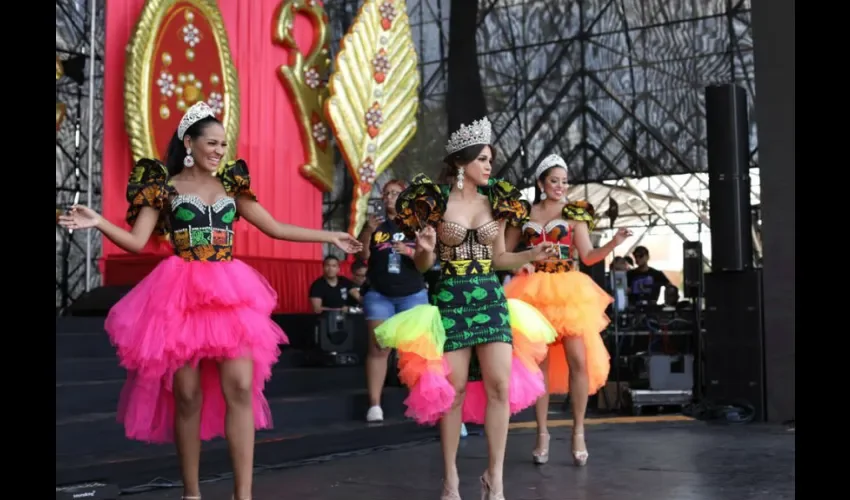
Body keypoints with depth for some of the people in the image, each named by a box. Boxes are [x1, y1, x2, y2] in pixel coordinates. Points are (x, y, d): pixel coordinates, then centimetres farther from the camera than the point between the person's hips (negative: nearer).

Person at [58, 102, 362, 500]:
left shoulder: (231, 187, 13)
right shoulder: (165, 188, 4)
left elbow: (276, 229, 16)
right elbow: (136, 242, -3)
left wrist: (330, 237, 16)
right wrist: (99, 223, -20)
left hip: (230, 296, 3)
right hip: (181, 297, -3)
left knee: (241, 390, -7)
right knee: (187, 396, 1)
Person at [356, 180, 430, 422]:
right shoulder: (375, 225, 11)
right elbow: (361, 257, 2)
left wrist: (410, 252, -13)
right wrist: (368, 232, -12)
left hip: (412, 294, 0)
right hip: (379, 295, 0)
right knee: (378, 348, -6)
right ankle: (374, 405, -6)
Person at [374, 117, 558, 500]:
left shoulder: (495, 201, 8)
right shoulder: (435, 201, -3)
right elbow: (422, 265, 1)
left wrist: (530, 256, 0)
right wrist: (426, 250, -20)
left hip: (491, 299, 4)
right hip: (450, 302, -3)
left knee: (501, 386, -6)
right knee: (453, 390, 0)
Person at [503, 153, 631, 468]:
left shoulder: (574, 214, 6)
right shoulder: (525, 214, 9)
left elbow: (588, 256, 0)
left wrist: (614, 243, -14)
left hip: (568, 292, 0)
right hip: (534, 293, 1)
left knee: (578, 360, -8)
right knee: (539, 362, 3)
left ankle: (578, 432, 5)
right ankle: (542, 433, 11)